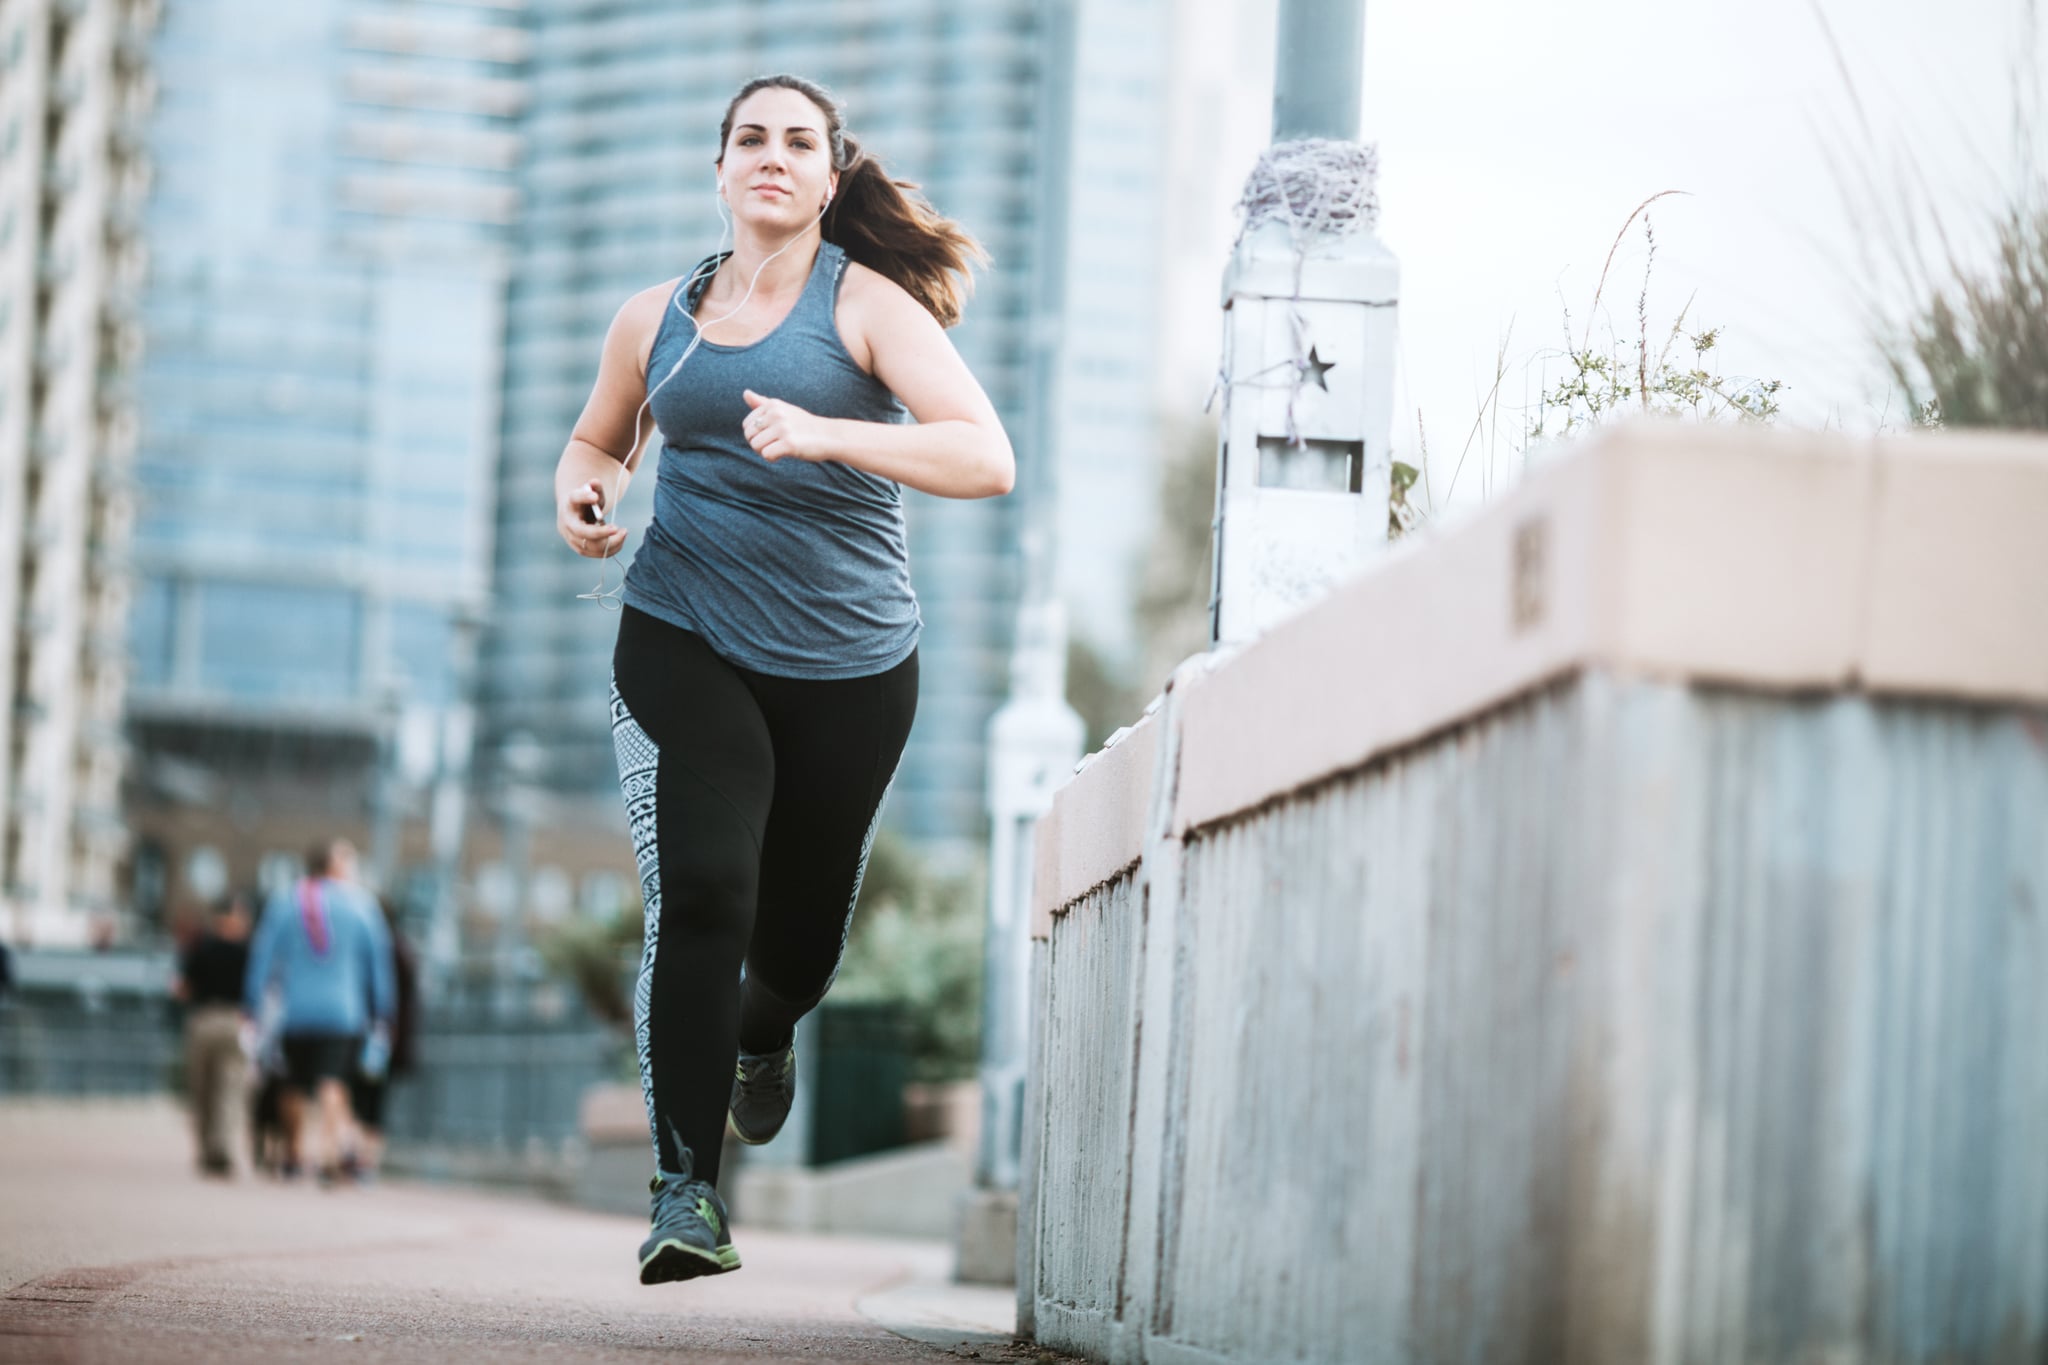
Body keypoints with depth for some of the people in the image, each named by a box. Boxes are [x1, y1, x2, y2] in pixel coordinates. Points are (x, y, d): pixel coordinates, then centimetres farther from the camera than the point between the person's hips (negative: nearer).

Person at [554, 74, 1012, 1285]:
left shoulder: (868, 306, -3)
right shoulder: (657, 319, 8)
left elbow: (987, 459, -16)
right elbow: (598, 439, 27)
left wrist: (824, 435, -29)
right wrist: (583, 493, 3)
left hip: (849, 662, -1)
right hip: (685, 640, 1)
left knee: (801, 935, 11)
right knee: (699, 893, -20)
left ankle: (763, 1038, 49)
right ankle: (688, 1189, -18)